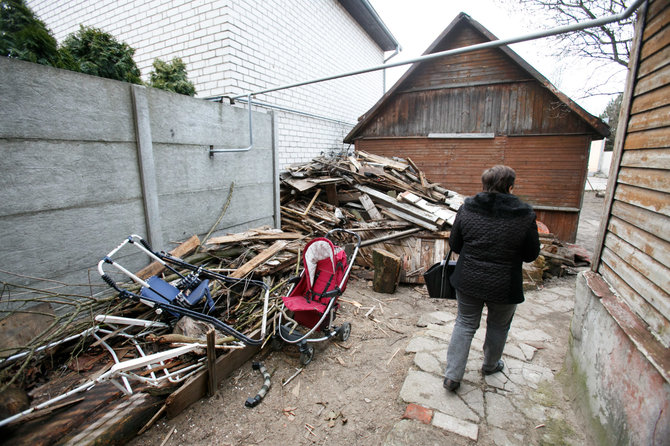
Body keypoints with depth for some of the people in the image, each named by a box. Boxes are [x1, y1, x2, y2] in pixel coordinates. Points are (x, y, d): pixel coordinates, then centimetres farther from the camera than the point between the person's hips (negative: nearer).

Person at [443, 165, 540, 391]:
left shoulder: (467, 209, -9)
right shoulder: (525, 216, -13)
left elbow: (454, 245, 0)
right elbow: (531, 255, -2)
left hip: (468, 281, 1)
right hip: (505, 286, -1)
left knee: (465, 324, 16)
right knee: (498, 327, 23)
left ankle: (452, 376, 19)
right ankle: (490, 365, 47)